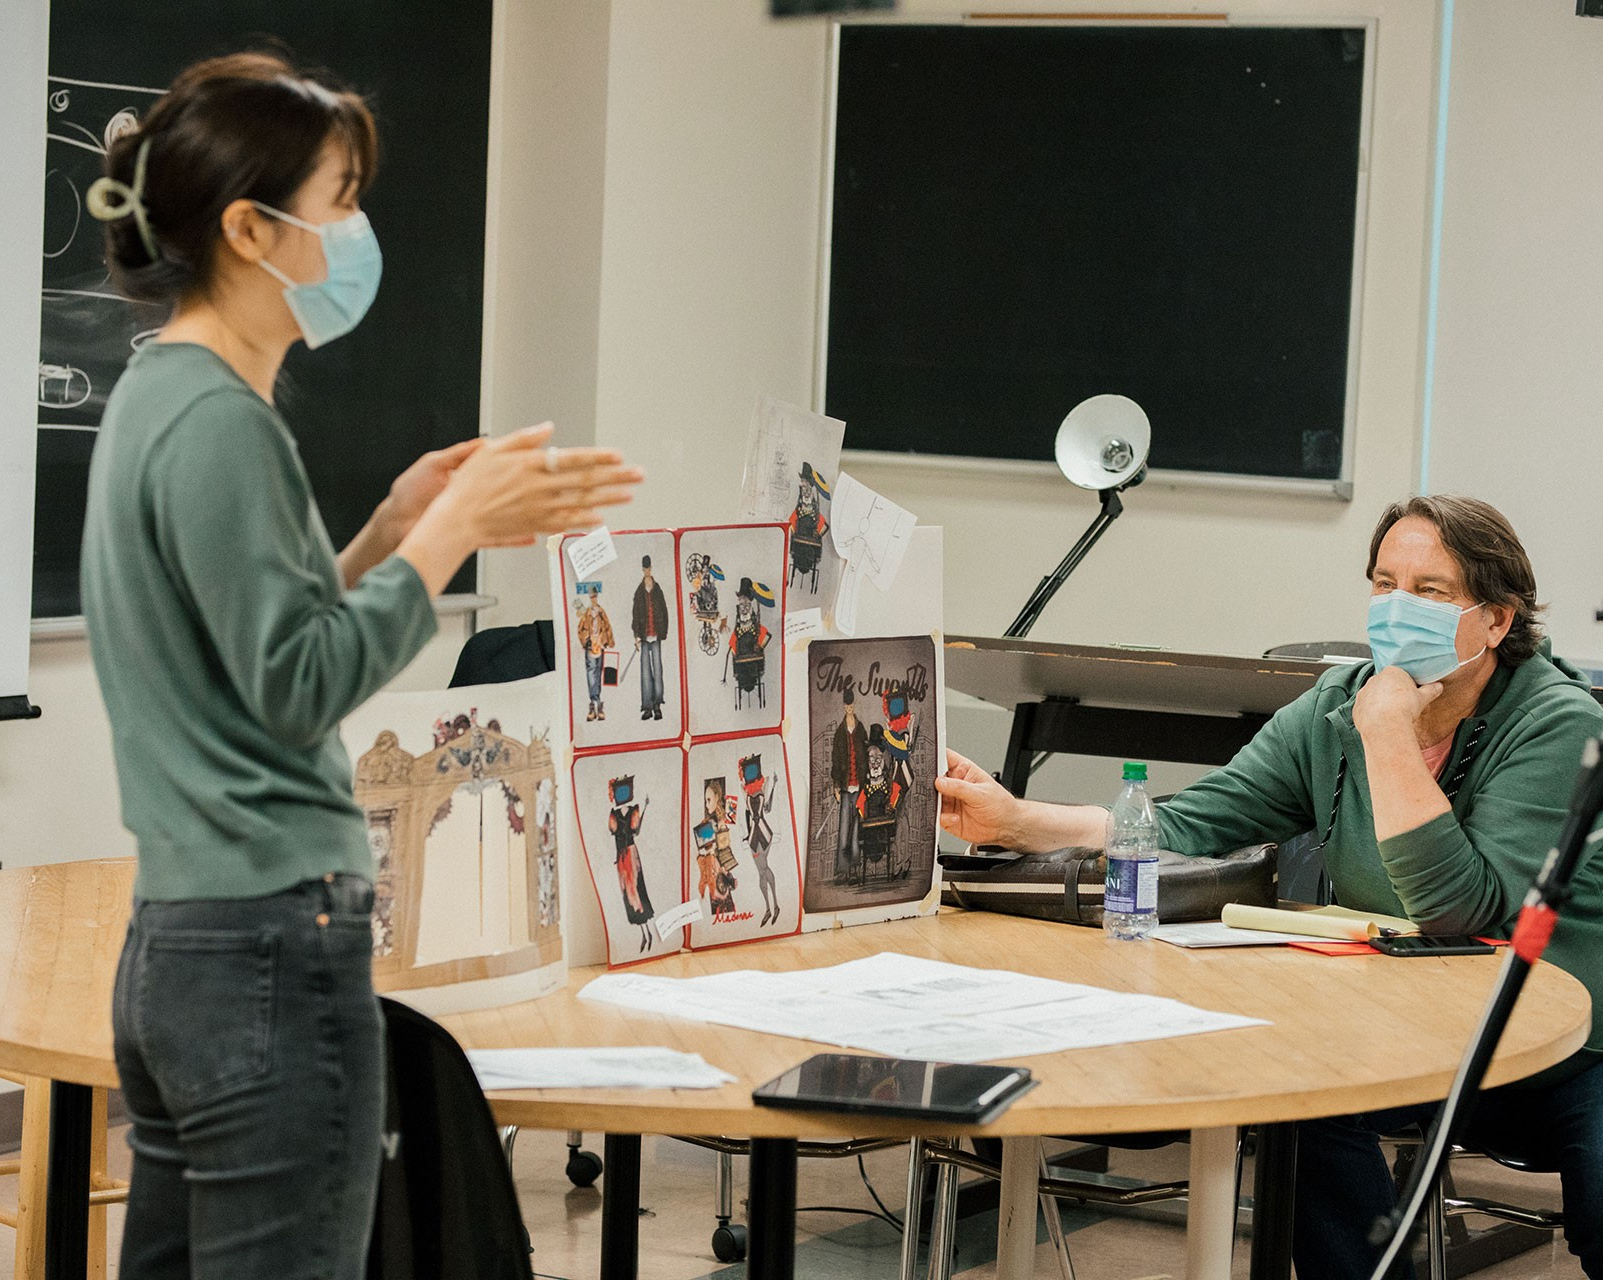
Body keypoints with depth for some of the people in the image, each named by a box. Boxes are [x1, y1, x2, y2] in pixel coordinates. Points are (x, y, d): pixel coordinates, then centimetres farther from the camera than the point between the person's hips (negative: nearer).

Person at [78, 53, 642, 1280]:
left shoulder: (157, 398, 14)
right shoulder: (218, 424, -15)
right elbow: (301, 685, -17)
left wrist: (397, 527, 12)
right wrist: (453, 531, -11)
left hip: (174, 947, 10)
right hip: (274, 949, -10)